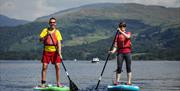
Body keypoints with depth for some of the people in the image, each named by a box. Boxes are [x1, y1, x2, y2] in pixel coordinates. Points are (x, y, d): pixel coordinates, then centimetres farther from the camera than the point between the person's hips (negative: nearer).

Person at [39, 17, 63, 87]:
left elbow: (59, 43, -5)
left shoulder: (57, 32, 2)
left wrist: (59, 53, -16)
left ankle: (58, 83, 5)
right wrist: (46, 36, -20)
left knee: (57, 66, -5)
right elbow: (41, 40, -3)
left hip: (55, 51, 0)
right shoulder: (45, 30, 5)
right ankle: (43, 83, 2)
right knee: (44, 67, -4)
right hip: (46, 51, 0)